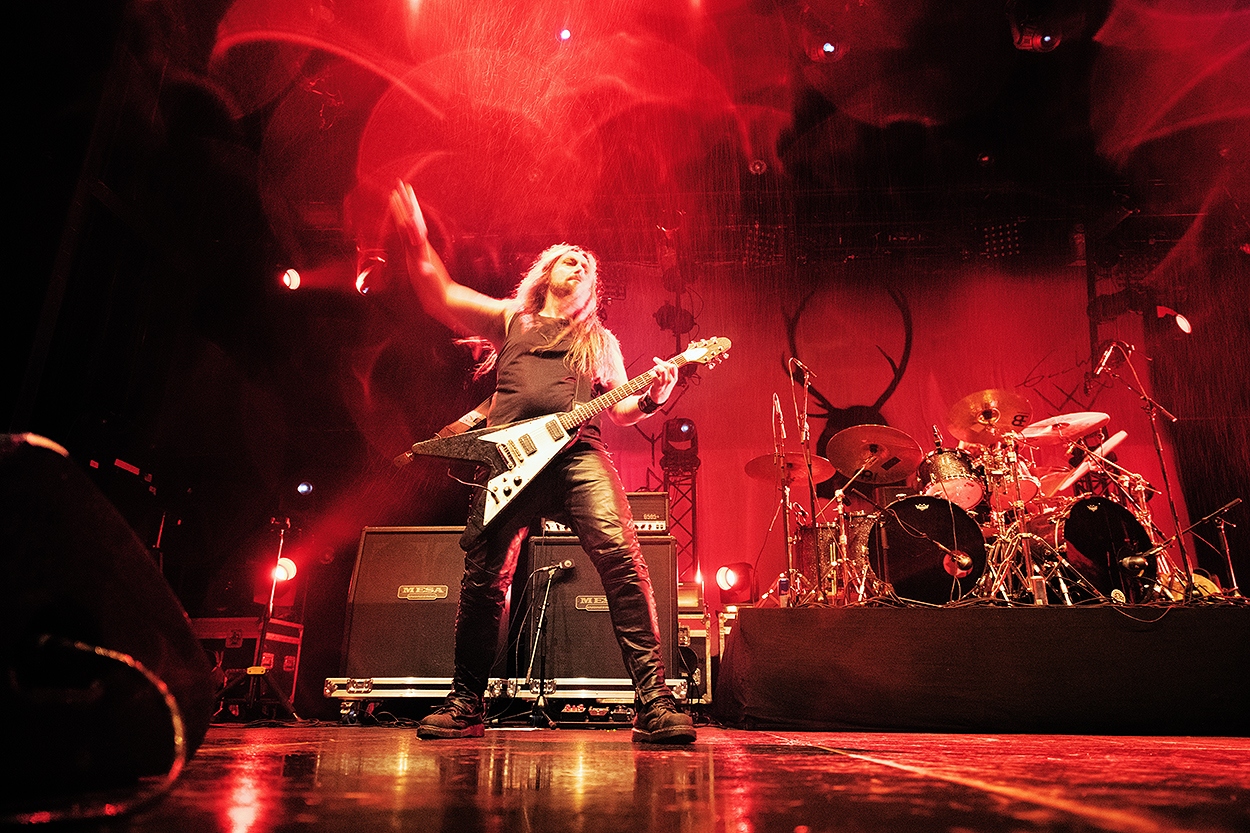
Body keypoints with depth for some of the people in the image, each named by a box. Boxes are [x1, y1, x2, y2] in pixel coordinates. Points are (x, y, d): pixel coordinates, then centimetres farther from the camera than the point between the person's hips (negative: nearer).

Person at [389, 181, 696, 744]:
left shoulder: (601, 340, 28)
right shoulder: (509, 321, 25)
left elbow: (622, 410, 20)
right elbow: (440, 296, 15)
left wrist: (653, 397, -1)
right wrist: (416, 244, 1)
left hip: (578, 453, 0)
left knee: (620, 556, -21)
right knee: (483, 576, -4)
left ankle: (653, 702, -19)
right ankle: (466, 707, 13)